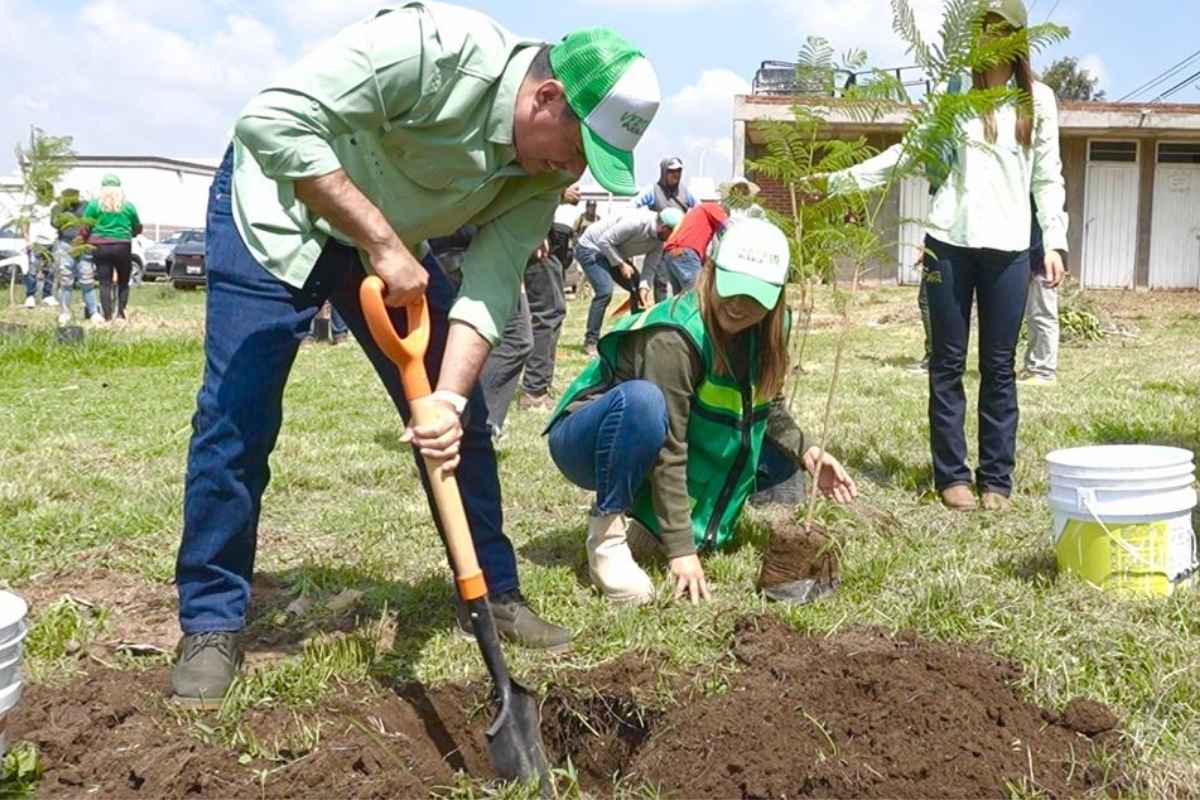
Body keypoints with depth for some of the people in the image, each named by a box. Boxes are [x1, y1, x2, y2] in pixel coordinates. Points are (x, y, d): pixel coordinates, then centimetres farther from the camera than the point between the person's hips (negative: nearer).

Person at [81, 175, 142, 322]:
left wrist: (85, 240, 15)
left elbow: (85, 227, -1)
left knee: (105, 283, 2)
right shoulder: (128, 206, 6)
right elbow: (137, 228, 13)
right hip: (122, 247, 0)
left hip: (100, 247, 0)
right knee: (123, 282, 12)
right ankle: (120, 312, 1)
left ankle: (107, 316, -3)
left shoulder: (95, 204, 2)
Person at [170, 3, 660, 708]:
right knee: (238, 418, -10)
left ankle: (497, 593, 16)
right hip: (278, 208, -5)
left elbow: (490, 288, -20)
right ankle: (212, 624, 5)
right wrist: (381, 244, -35)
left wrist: (449, 398, -36)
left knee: (459, 421, 1)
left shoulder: (544, 174, -14)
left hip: (390, 242, 6)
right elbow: (273, 123, -36)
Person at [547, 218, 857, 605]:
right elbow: (668, 451, -31)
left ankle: (654, 512, 11)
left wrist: (805, 453, -9)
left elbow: (767, 405, 8)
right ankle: (606, 529, -22)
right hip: (587, 443, -8)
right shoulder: (674, 339, -30)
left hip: (643, 460, 8)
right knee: (642, 398, -38)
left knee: (781, 455, 2)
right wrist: (681, 550, -31)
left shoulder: (764, 331, -7)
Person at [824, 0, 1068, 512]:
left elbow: (1047, 178, 9)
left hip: (1009, 247, 0)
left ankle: (996, 478, 11)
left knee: (999, 366, 3)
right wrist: (846, 179, -3)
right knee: (948, 362, 3)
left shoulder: (1039, 99, 9)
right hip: (950, 242, 0)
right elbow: (909, 150, 7)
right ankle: (952, 474, 11)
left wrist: (1054, 242, 1)